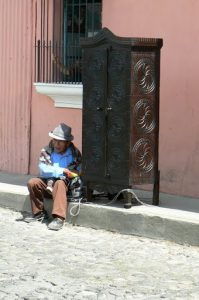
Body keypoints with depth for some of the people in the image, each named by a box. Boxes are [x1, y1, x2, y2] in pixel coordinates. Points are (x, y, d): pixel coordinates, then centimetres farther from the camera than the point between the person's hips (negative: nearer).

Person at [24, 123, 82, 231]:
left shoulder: (75, 154, -2)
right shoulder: (46, 151, 0)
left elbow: (77, 173, -5)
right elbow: (43, 170, -13)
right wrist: (63, 171, -20)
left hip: (66, 185, -3)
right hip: (48, 183, 3)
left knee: (59, 183, -36)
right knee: (32, 182, -24)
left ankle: (59, 218, -44)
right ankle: (39, 213, -5)